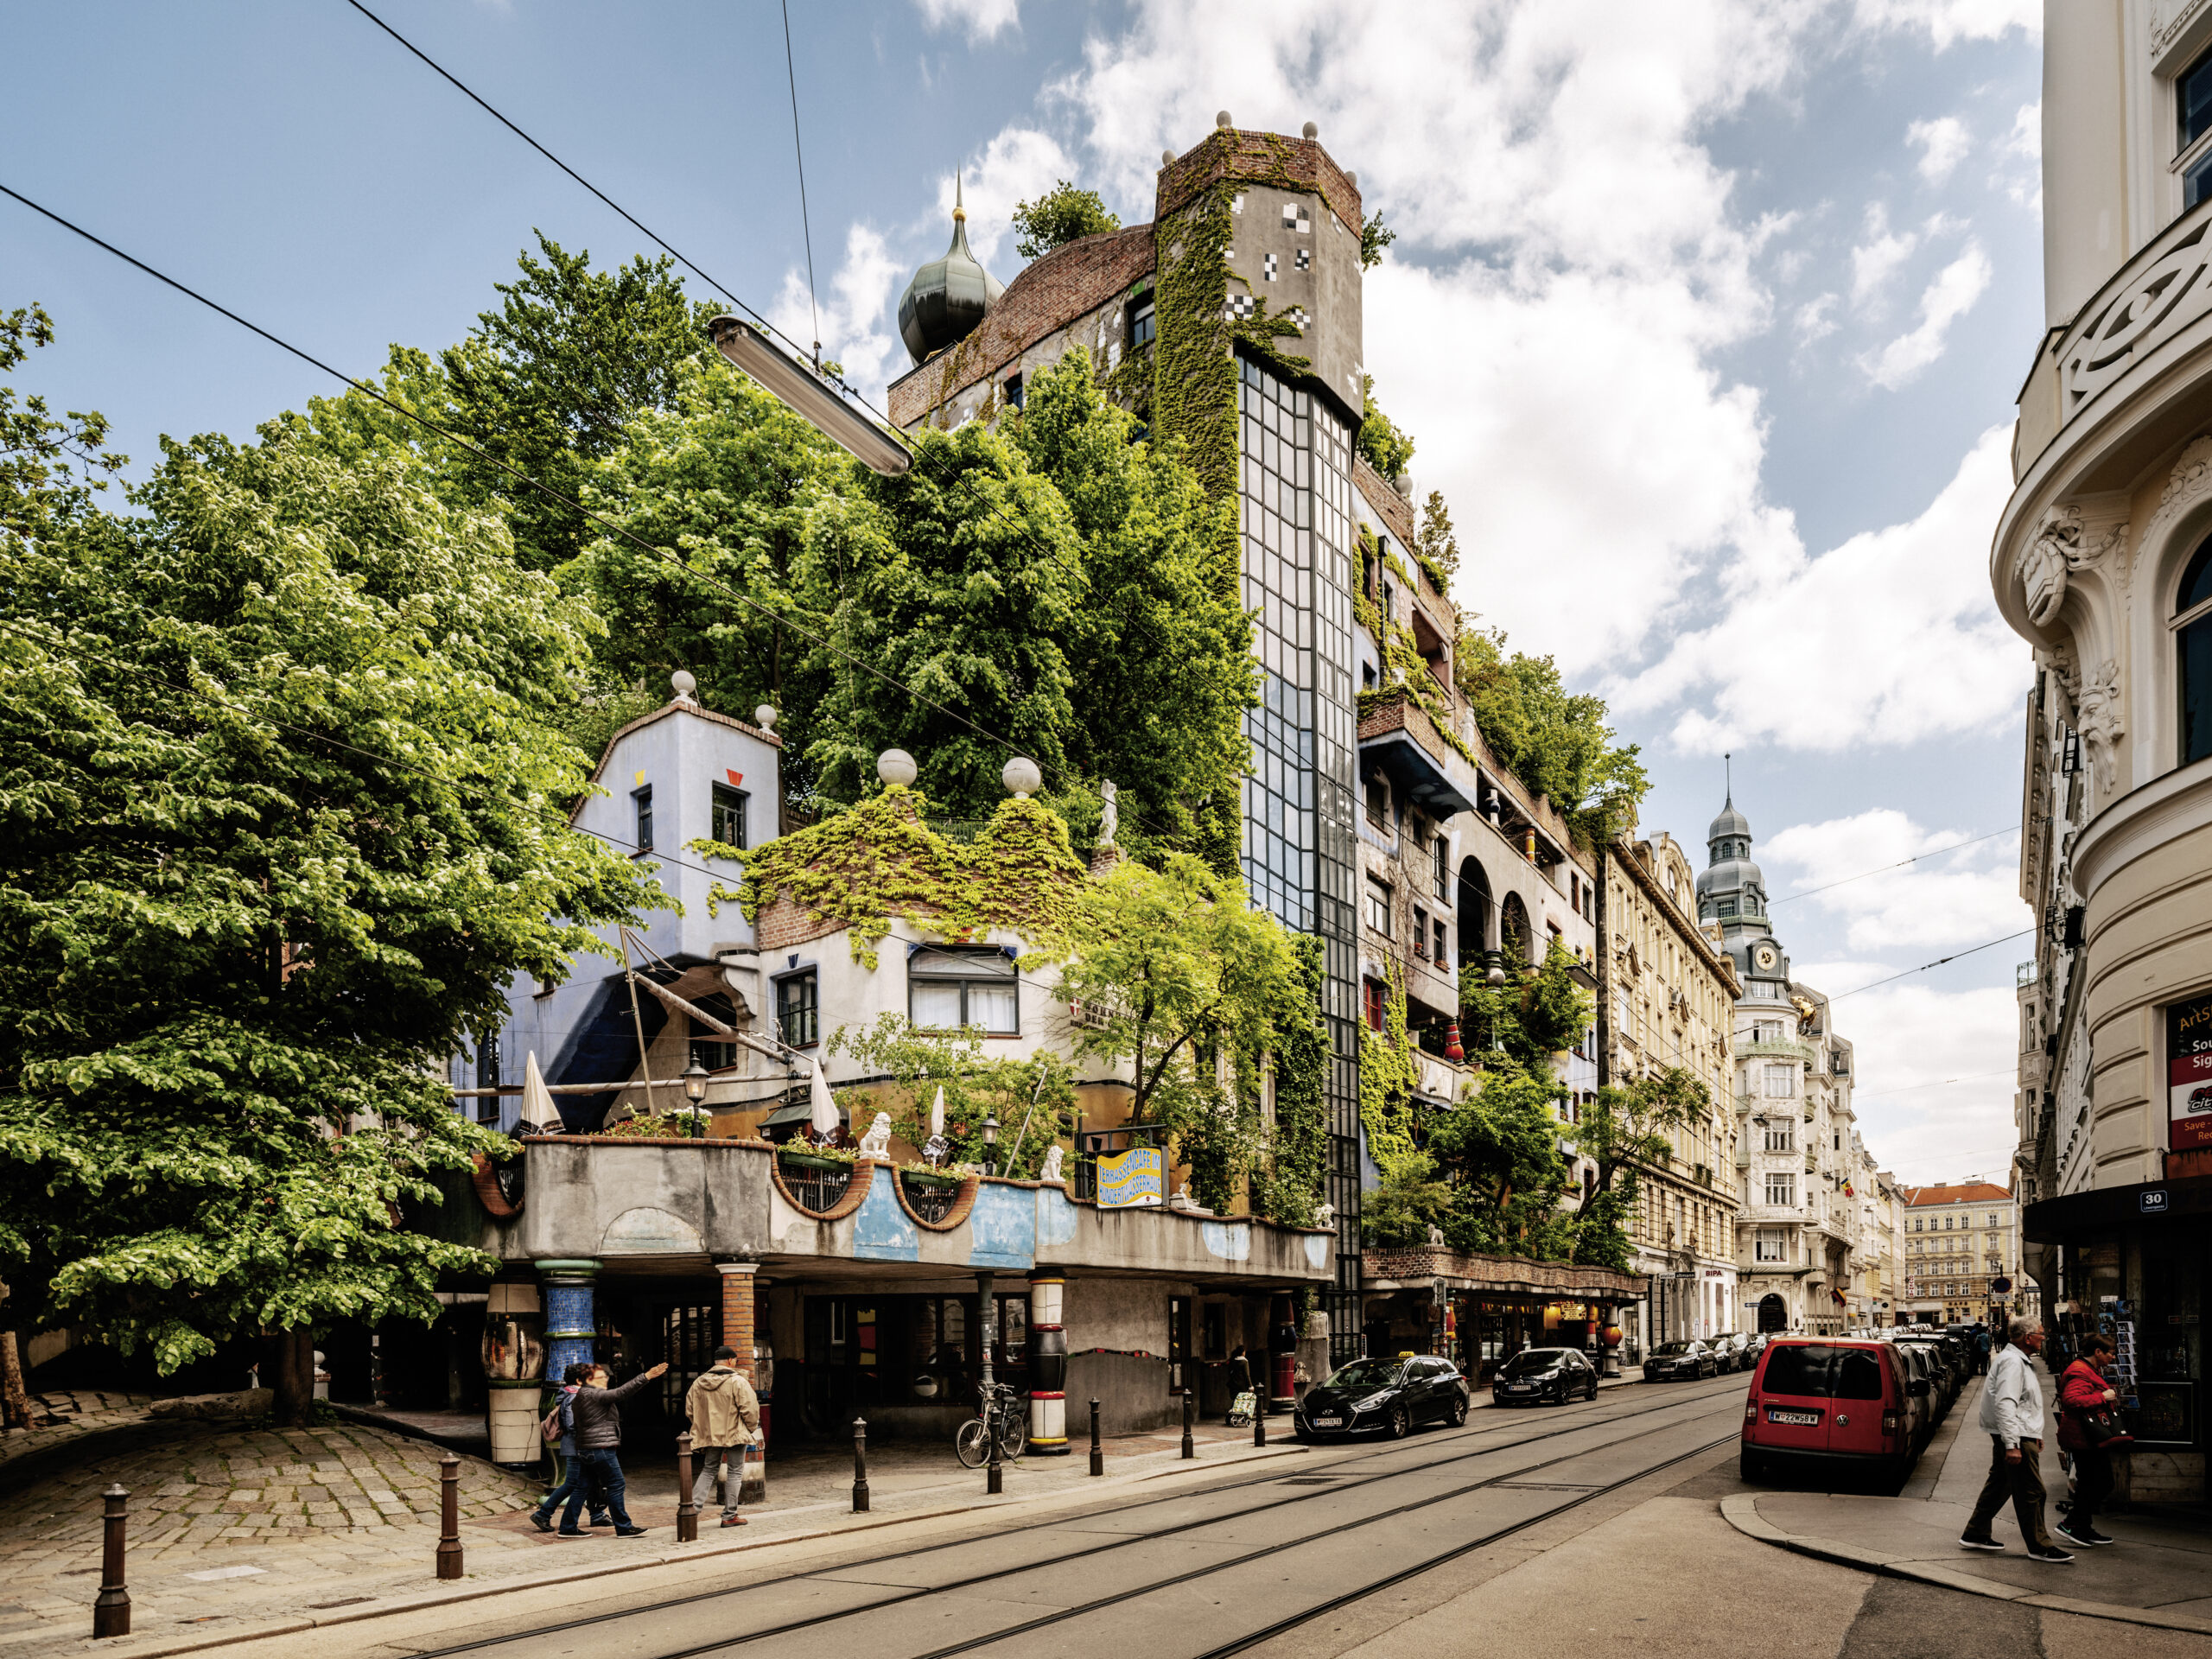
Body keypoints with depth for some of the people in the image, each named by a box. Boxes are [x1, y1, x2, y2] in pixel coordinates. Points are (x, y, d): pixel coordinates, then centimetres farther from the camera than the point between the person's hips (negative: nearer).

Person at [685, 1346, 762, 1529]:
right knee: (735, 1473, 5)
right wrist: (751, 1428, 1)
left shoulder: (699, 1383, 5)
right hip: (735, 1434, -5)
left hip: (710, 1436, 5)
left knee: (708, 1470, 18)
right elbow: (750, 1409, -15)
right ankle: (729, 1515, 8)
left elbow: (689, 1410, 10)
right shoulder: (737, 1381, -12)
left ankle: (694, 1506, 4)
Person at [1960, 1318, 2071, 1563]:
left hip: (2016, 1435, 11)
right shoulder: (2012, 1362, -17)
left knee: (1999, 1484, 15)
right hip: (2016, 1437, -11)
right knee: (2031, 1492, -5)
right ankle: (2039, 1547, 2)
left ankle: (1974, 1535, 20)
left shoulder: (2018, 1361, 19)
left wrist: (2034, 1434, 29)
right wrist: (2012, 1445, -29)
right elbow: (2005, 1404, -25)